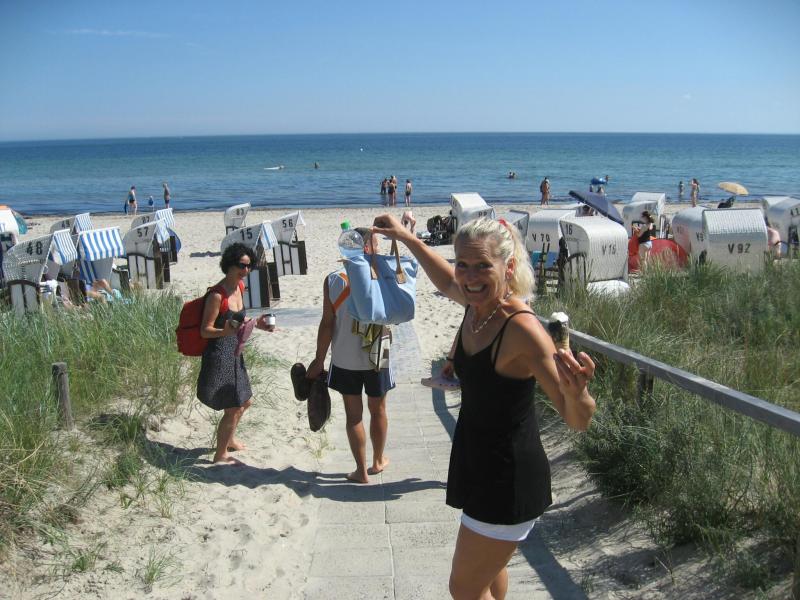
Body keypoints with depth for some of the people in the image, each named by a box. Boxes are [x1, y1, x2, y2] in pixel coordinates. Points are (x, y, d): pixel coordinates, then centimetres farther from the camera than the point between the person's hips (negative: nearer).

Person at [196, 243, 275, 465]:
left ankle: (229, 439, 47)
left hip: (234, 353, 9)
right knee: (233, 408, 0)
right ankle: (221, 455, 20)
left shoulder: (239, 286, 4)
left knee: (244, 401, 23)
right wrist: (226, 332, -36)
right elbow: (205, 330, -19)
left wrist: (256, 324, 6)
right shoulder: (217, 294, -22)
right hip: (220, 355, -9)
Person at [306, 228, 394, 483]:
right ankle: (378, 461, 36)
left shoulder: (333, 280, -11)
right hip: (377, 358, 0)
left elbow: (327, 324, -10)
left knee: (353, 414, 11)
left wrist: (319, 360, 0)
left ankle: (362, 471, 17)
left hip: (345, 360, 0)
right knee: (378, 410, 19)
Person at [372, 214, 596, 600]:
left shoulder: (522, 329, -28)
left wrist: (576, 390, -50)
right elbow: (447, 283, 20)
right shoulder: (476, 303, -6)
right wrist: (406, 238, 26)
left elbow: (578, 420, -28)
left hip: (508, 479, -8)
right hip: (479, 463, 8)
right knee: (489, 567, 30)